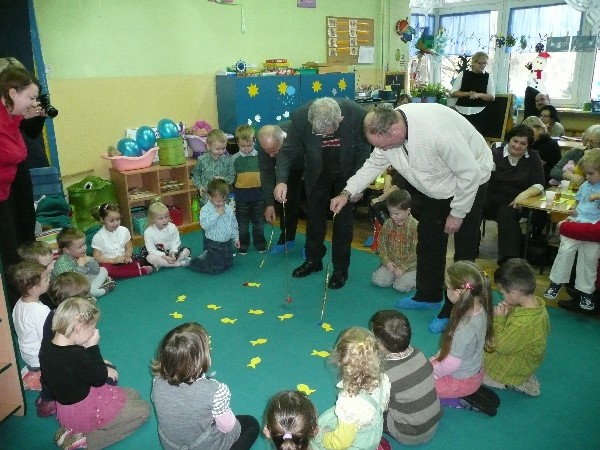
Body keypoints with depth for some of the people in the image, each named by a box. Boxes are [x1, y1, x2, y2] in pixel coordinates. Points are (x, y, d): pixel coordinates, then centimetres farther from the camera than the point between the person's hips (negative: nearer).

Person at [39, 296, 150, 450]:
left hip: (66, 405, 9)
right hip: (81, 412, -9)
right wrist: (93, 347, -17)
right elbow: (100, 380, -19)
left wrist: (102, 368, -3)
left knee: (133, 396, 19)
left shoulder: (47, 345, -8)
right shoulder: (76, 355, -36)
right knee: (143, 410, 2)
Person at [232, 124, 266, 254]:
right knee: (242, 224, 11)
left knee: (259, 223, 14)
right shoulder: (235, 159, -4)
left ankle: (260, 244, 29)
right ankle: (243, 245, 26)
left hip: (258, 196, 1)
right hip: (241, 197, 0)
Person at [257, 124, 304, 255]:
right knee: (287, 199, 1)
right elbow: (267, 174, -21)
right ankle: (287, 238, 16)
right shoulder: (265, 145, -29)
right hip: (290, 167, 3)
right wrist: (269, 204, -24)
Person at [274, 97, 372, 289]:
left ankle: (340, 268, 16)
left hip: (346, 173, -2)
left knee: (343, 220, 1)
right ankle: (313, 260, 32)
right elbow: (288, 152, -21)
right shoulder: (300, 117, -31)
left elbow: (364, 150, -17)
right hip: (317, 173, 2)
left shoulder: (357, 115, -32)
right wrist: (281, 180, -37)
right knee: (314, 217, 13)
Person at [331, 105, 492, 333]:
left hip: (469, 183, -7)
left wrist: (457, 213, -20)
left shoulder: (437, 131, -40)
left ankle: (453, 311, 9)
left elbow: (470, 172, -30)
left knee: (464, 250, -3)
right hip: (436, 187, 7)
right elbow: (374, 164, -2)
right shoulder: (387, 130, -18)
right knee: (428, 240, 14)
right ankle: (428, 296, 31)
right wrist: (347, 192, -12)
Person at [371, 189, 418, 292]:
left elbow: (416, 252, -15)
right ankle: (395, 275, 12)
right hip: (391, 263, 5)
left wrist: (403, 267, -16)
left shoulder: (415, 226, -16)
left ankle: (412, 277, 8)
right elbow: (382, 244, 6)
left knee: (401, 286, -23)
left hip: (410, 265, -4)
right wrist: (387, 261, -8)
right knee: (377, 280, -14)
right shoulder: (388, 224, -1)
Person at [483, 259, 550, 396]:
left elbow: (501, 347, -24)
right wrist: (507, 313, -15)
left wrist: (499, 319, -19)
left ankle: (510, 383, 6)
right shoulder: (536, 302, -14)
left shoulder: (523, 324, -40)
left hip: (512, 369, -8)